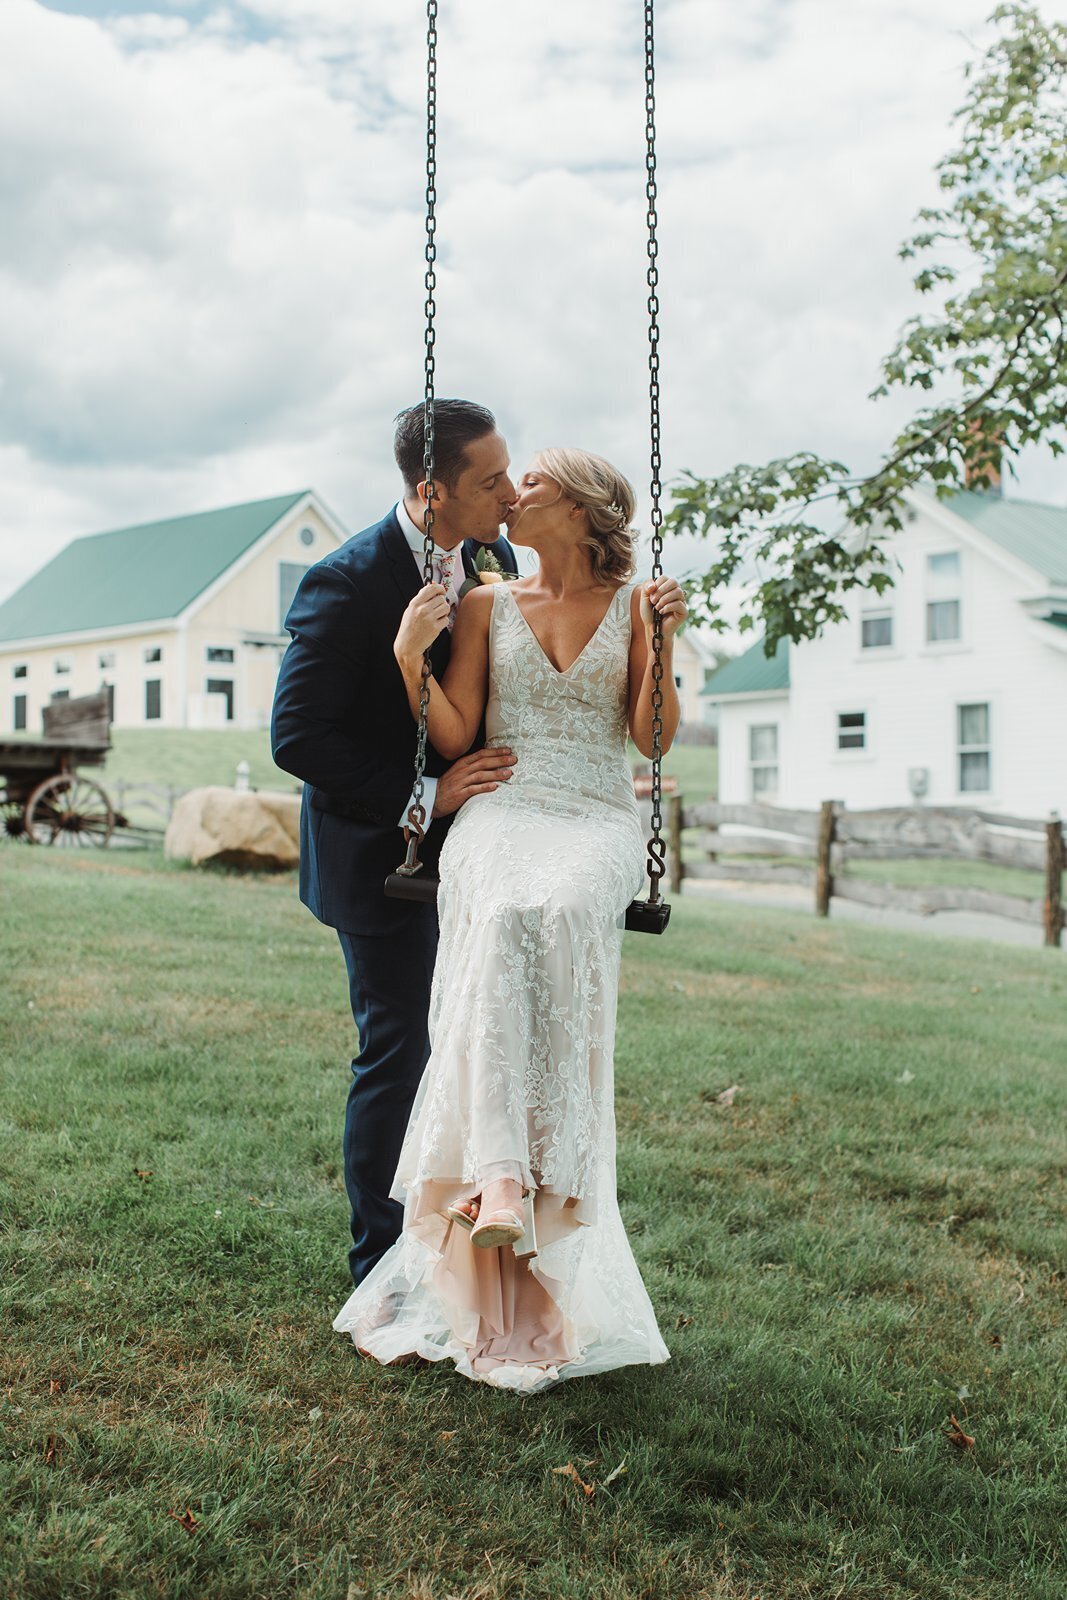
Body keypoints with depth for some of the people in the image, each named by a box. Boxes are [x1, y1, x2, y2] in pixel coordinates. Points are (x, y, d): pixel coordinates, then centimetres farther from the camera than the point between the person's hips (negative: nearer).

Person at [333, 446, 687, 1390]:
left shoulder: (630, 604, 14)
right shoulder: (487, 606, 17)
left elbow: (654, 738, 7)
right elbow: (453, 738, 9)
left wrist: (664, 641, -5)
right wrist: (410, 655, -5)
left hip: (597, 821, -1)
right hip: (501, 810, 1)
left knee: (558, 912, -37)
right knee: (504, 915, -36)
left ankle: (506, 1174, -38)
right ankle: (501, 1171, -43)